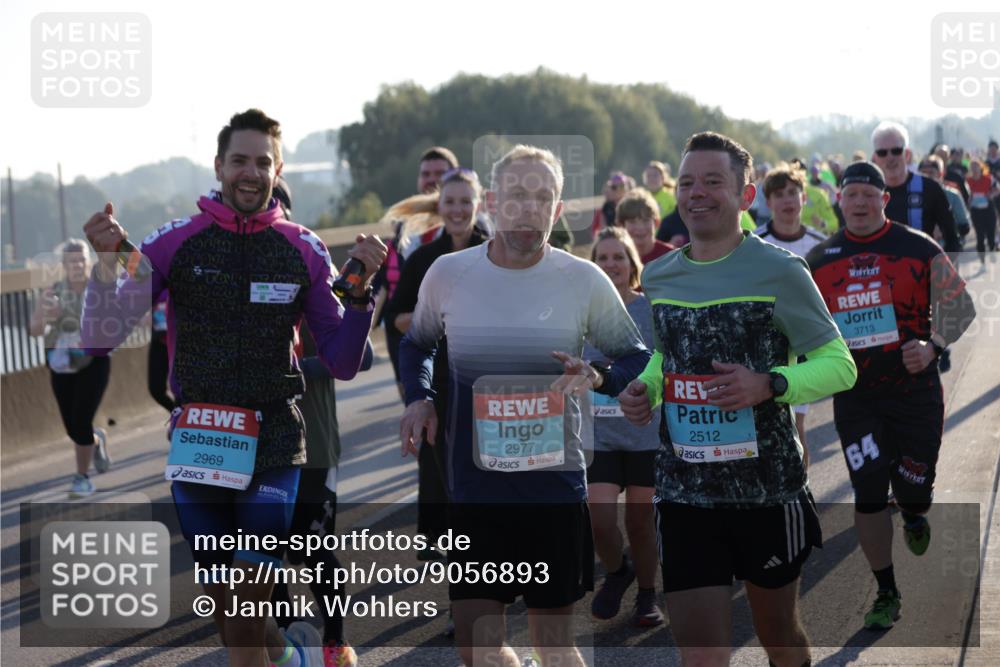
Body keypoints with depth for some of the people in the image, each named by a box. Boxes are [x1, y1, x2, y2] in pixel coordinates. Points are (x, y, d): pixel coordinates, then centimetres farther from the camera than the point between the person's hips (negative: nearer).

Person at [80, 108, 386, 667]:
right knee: (221, 603, 13)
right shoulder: (174, 242, -1)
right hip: (195, 446, 1)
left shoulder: (304, 251, 1)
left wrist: (361, 289, -11)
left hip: (272, 447, -1)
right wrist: (107, 262, -20)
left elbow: (344, 363, 3)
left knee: (247, 613, -6)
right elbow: (101, 339, -5)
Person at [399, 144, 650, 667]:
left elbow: (638, 359, 5)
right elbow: (416, 342, 19)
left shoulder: (585, 281, -5)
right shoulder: (447, 274, -1)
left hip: (556, 484, -1)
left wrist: (598, 378, -16)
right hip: (473, 488, 1)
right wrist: (419, 399, 0)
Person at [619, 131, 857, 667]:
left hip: (768, 487, -3)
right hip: (684, 492, 3)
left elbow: (839, 364, -8)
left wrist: (769, 385, -25)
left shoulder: (779, 272, -9)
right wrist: (645, 389, 1)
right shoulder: (658, 277, 6)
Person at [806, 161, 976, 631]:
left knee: (912, 489, 4)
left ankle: (913, 516, 45)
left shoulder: (918, 248, -5)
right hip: (855, 397, 1)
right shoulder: (819, 259, 3)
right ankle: (886, 594, 12)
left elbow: (959, 304, -6)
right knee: (869, 493, -4)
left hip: (915, 390, -1)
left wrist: (933, 345, -23)